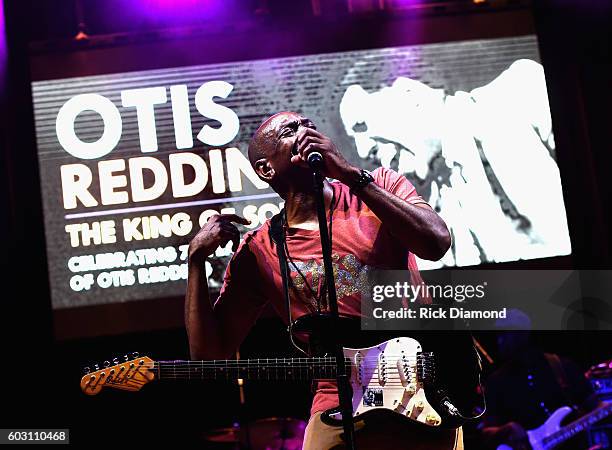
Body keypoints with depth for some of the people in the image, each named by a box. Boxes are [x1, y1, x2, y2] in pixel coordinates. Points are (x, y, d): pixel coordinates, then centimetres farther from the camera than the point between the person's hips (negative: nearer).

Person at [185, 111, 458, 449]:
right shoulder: (259, 251, 7)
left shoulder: (381, 184, 8)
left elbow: (436, 242, -12)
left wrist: (350, 175, -16)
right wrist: (197, 258, -5)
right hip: (341, 405, 0)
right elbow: (209, 351, 6)